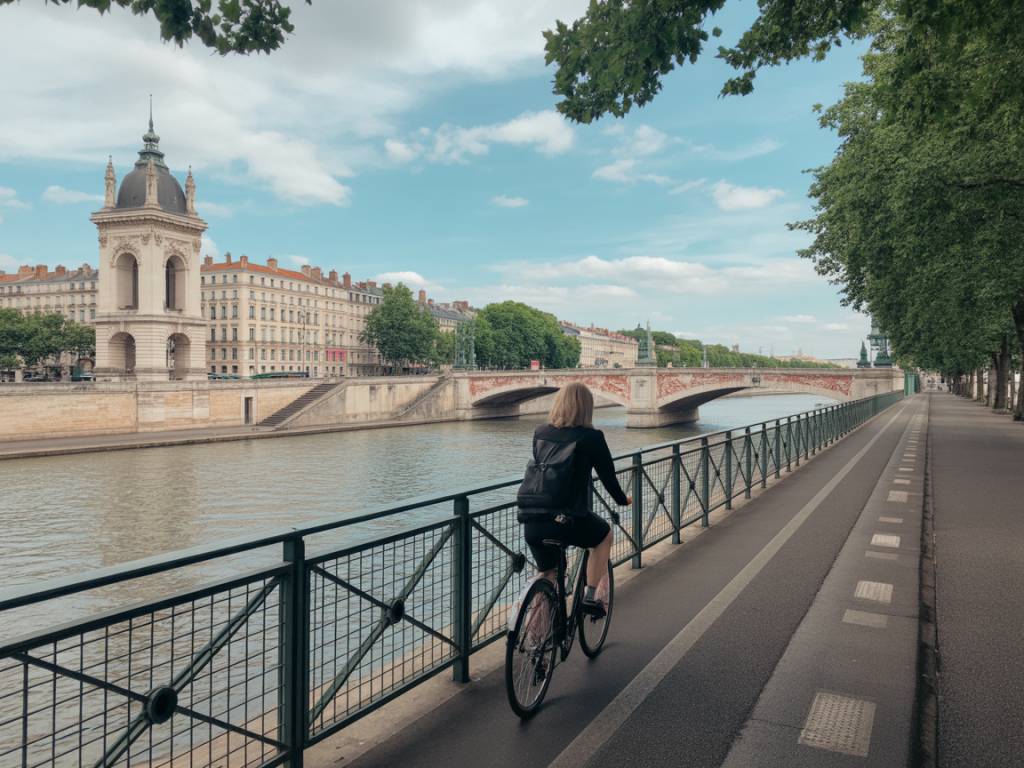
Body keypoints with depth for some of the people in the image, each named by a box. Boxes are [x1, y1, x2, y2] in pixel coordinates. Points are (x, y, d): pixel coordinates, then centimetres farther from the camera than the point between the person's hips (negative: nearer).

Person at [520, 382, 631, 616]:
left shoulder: (540, 433, 7)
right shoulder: (591, 437, -6)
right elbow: (607, 474, 4)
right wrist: (622, 499, 25)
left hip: (531, 524, 4)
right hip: (569, 521, -4)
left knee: (546, 574, 27)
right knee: (605, 534, 28)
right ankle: (591, 595, 23)